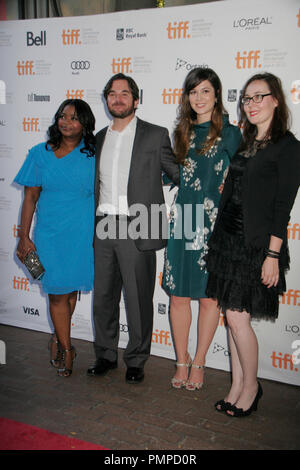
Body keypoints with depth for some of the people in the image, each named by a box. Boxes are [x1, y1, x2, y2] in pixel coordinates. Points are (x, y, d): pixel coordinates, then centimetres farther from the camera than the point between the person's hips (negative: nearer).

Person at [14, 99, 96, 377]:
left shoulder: (94, 155, 1)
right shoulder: (41, 153, 3)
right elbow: (30, 197, 4)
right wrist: (24, 236, 1)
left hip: (83, 234, 1)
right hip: (49, 233, 0)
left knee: (71, 289, 11)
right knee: (58, 291, 1)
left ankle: (57, 339, 34)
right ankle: (66, 349, 18)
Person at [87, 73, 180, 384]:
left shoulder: (155, 135, 0)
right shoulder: (99, 138, 15)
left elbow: (177, 173, 7)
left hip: (137, 230, -4)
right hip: (103, 229, 5)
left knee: (138, 299, 4)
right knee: (103, 296, 13)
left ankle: (136, 361, 21)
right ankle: (106, 355, 30)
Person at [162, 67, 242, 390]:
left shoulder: (230, 133, 0)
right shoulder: (182, 133, 14)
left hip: (214, 226, -4)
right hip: (181, 224, 4)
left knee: (209, 298, 5)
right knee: (178, 297, 6)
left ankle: (198, 363, 21)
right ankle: (182, 361, 23)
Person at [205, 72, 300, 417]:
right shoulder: (244, 144, 15)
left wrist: (272, 255, -16)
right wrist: (217, 238, 10)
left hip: (256, 243, -7)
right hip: (228, 238, 7)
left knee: (237, 316, -4)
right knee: (232, 315, 10)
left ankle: (251, 386, 18)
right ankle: (237, 387, 23)